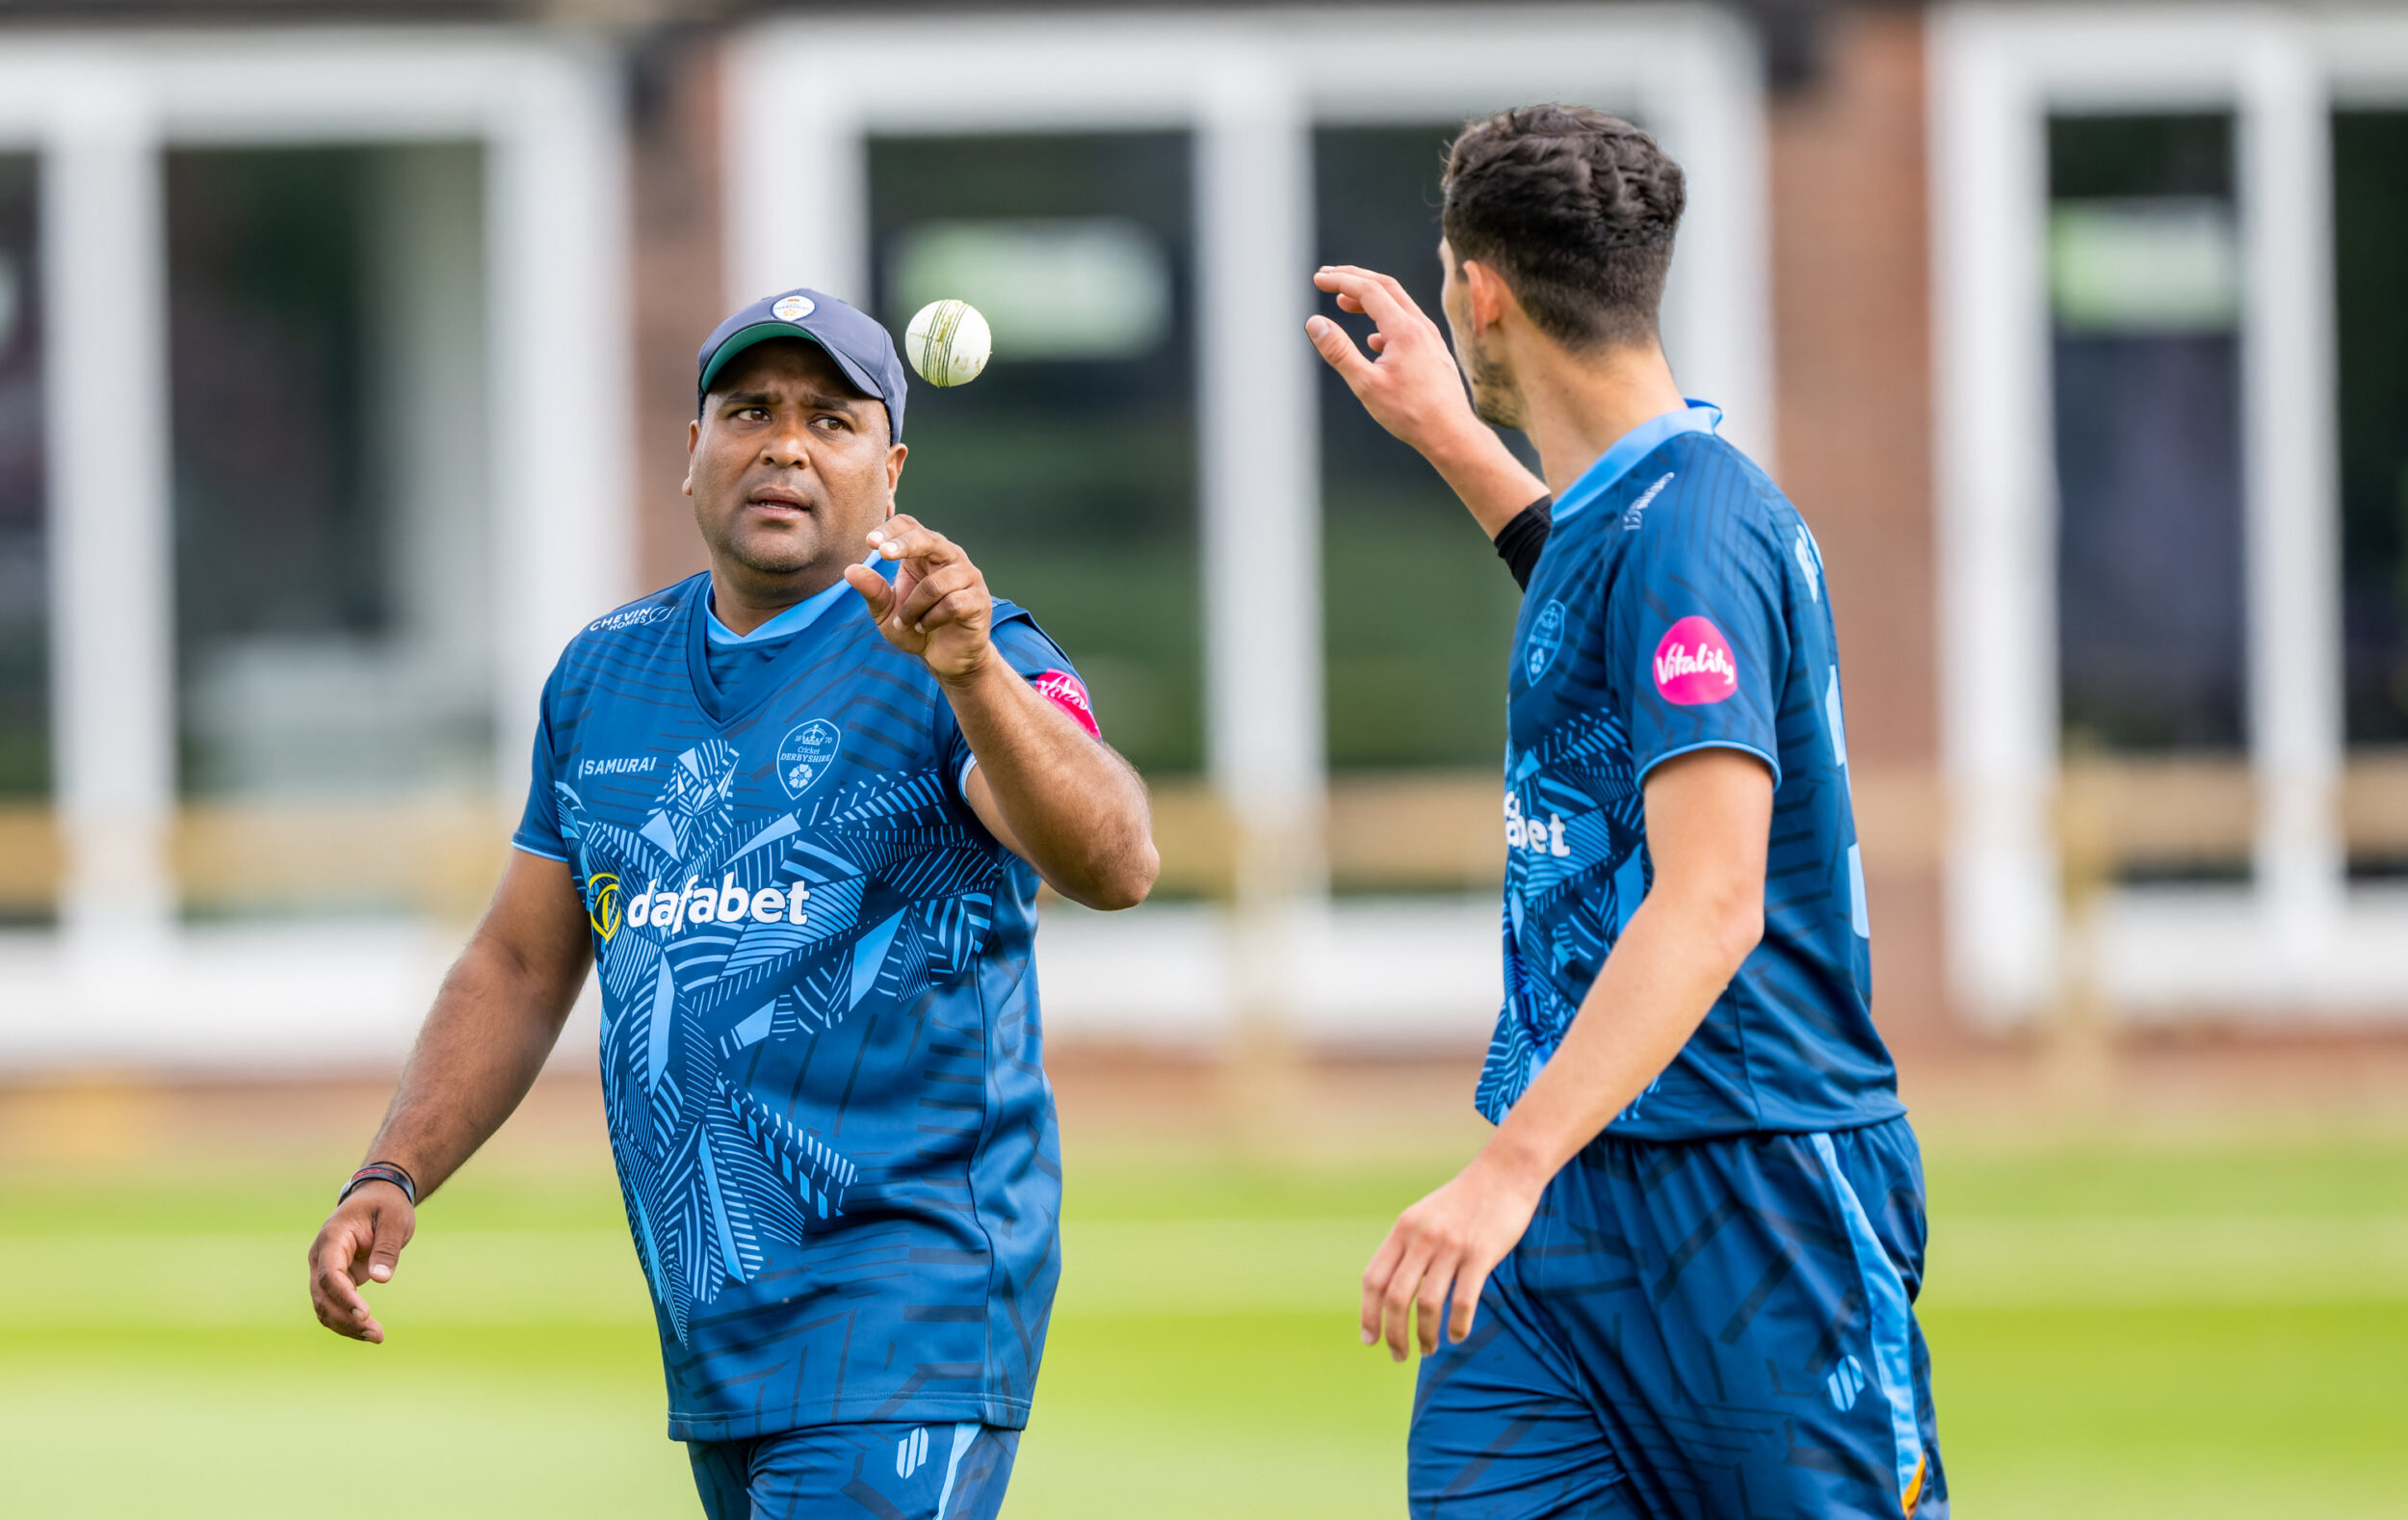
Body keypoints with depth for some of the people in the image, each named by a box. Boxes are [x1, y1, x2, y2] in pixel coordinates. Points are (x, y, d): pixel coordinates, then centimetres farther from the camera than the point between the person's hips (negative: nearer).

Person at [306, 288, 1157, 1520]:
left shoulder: (970, 668, -7)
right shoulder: (603, 674, 13)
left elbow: (1115, 866, -25)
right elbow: (521, 966, 19)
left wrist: (970, 673, -41)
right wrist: (392, 1178, 6)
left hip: (910, 1292, -7)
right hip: (705, 1321, 7)